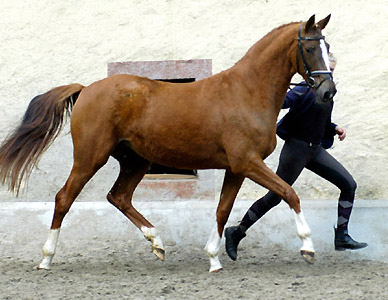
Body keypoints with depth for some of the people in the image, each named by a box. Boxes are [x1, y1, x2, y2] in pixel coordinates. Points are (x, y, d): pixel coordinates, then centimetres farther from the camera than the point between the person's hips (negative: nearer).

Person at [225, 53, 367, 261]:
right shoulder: (305, 91, -15)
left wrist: (335, 129, 6)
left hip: (316, 150, 8)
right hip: (297, 149, -8)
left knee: (349, 185, -1)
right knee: (275, 197, -2)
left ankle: (341, 237, 4)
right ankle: (236, 233, 13)